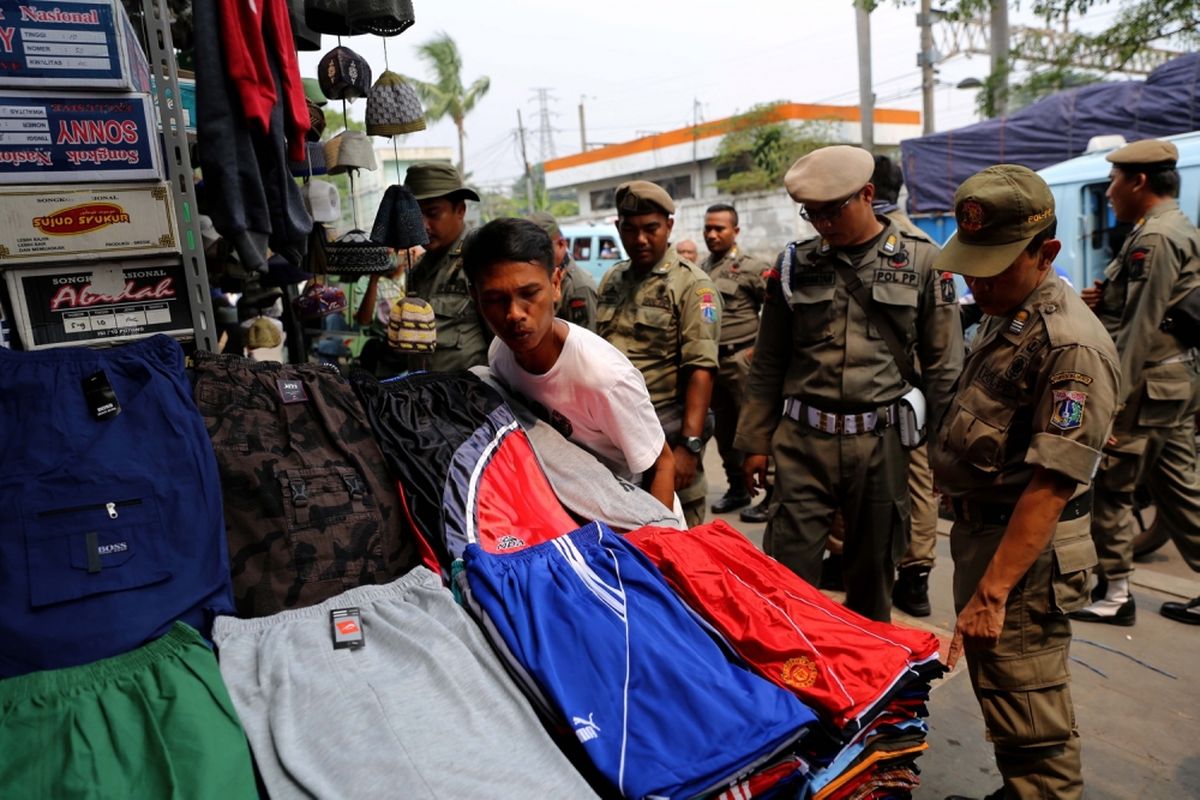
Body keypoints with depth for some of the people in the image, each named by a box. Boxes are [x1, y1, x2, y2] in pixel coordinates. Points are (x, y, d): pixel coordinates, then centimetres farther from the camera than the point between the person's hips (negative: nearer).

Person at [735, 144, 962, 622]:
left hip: (882, 443, 0)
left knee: (874, 573, 13)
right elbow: (767, 364, 11)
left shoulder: (921, 261, 3)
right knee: (788, 571, 0)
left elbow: (944, 366, 4)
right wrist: (755, 440, 10)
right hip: (803, 441, 1)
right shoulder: (794, 264, 7)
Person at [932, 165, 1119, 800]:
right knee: (999, 693, 24)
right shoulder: (1000, 314, 9)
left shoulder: (1070, 346, -21)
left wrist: (991, 592, -25)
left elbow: (1051, 486, -25)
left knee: (1030, 727, 2)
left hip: (1027, 551, -10)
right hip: (982, 530, 10)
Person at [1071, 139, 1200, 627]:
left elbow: (1140, 330, -21)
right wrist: (1106, 300, 5)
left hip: (1148, 384, -10)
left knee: (1109, 488, -1)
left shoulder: (1154, 239, -16)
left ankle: (1115, 595, 8)